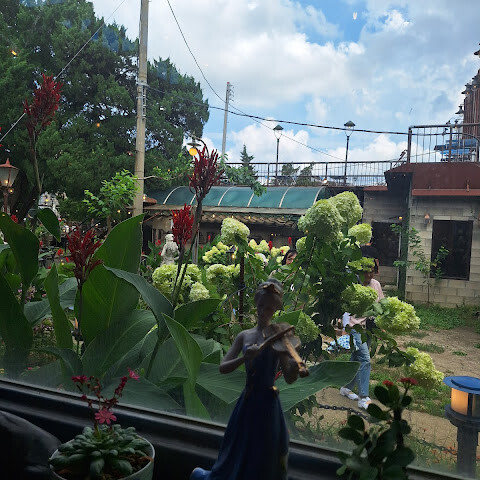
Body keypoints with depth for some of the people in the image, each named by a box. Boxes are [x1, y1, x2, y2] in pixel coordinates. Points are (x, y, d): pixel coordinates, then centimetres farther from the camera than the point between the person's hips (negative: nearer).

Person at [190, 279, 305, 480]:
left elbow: (289, 378, -11)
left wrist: (295, 367, -34)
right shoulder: (244, 336, 3)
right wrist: (245, 357, -22)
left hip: (267, 405, -3)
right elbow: (223, 367, -5)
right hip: (246, 403, 3)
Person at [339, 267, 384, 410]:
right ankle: (364, 398, -7)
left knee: (357, 358, 14)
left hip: (368, 327, 6)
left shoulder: (376, 284, 5)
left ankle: (346, 388, 30)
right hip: (355, 326, -6)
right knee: (365, 359, -12)